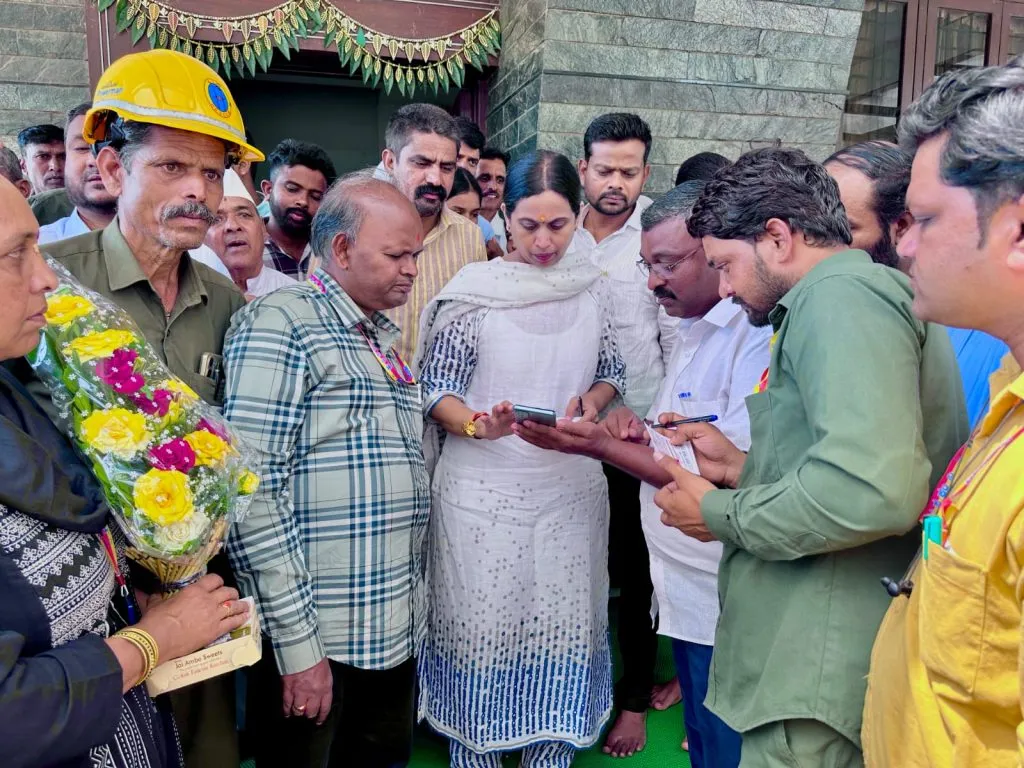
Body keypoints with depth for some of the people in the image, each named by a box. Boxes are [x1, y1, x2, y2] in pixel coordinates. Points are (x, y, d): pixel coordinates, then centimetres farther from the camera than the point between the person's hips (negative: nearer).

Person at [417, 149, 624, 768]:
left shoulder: (593, 287, 4)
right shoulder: (473, 289, -7)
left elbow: (612, 372, 14)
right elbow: (436, 390, -5)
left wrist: (592, 402, -7)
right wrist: (476, 423, -24)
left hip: (571, 486, 3)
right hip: (483, 488, -3)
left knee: (564, 633, 11)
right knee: (481, 631, 7)